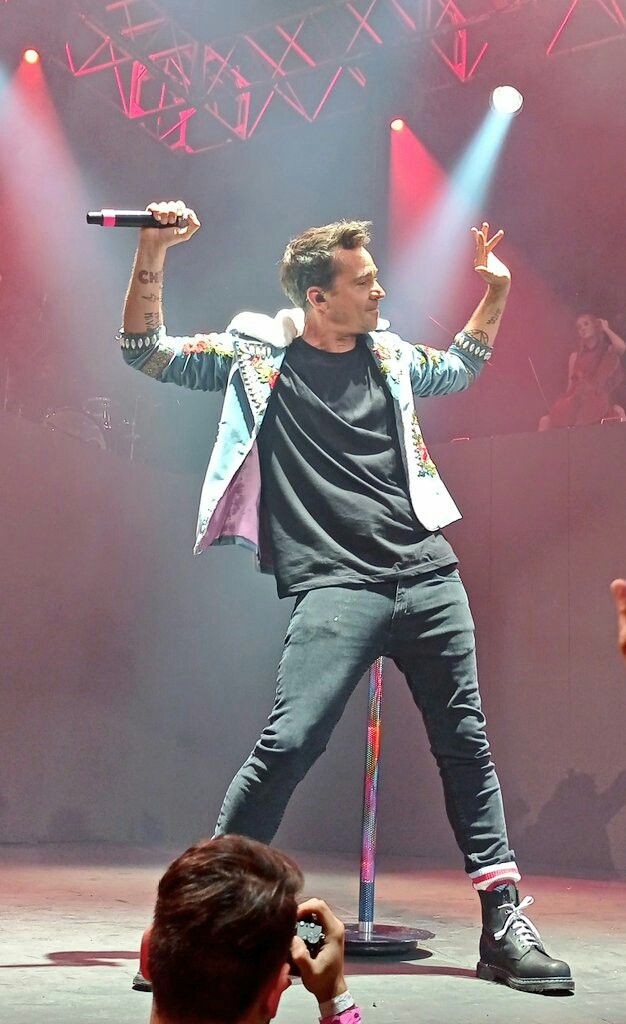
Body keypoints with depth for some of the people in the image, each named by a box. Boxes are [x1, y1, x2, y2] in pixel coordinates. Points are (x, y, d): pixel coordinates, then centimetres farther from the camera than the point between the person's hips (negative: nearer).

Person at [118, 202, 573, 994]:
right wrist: (154, 252, -6)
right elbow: (146, 350, 5)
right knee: (287, 744, -19)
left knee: (465, 744, 5)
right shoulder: (258, 356, 5)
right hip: (334, 586, -5)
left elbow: (459, 369, 38)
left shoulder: (390, 356, 17)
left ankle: (504, 927, 13)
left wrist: (496, 290, 30)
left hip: (429, 574, 5)